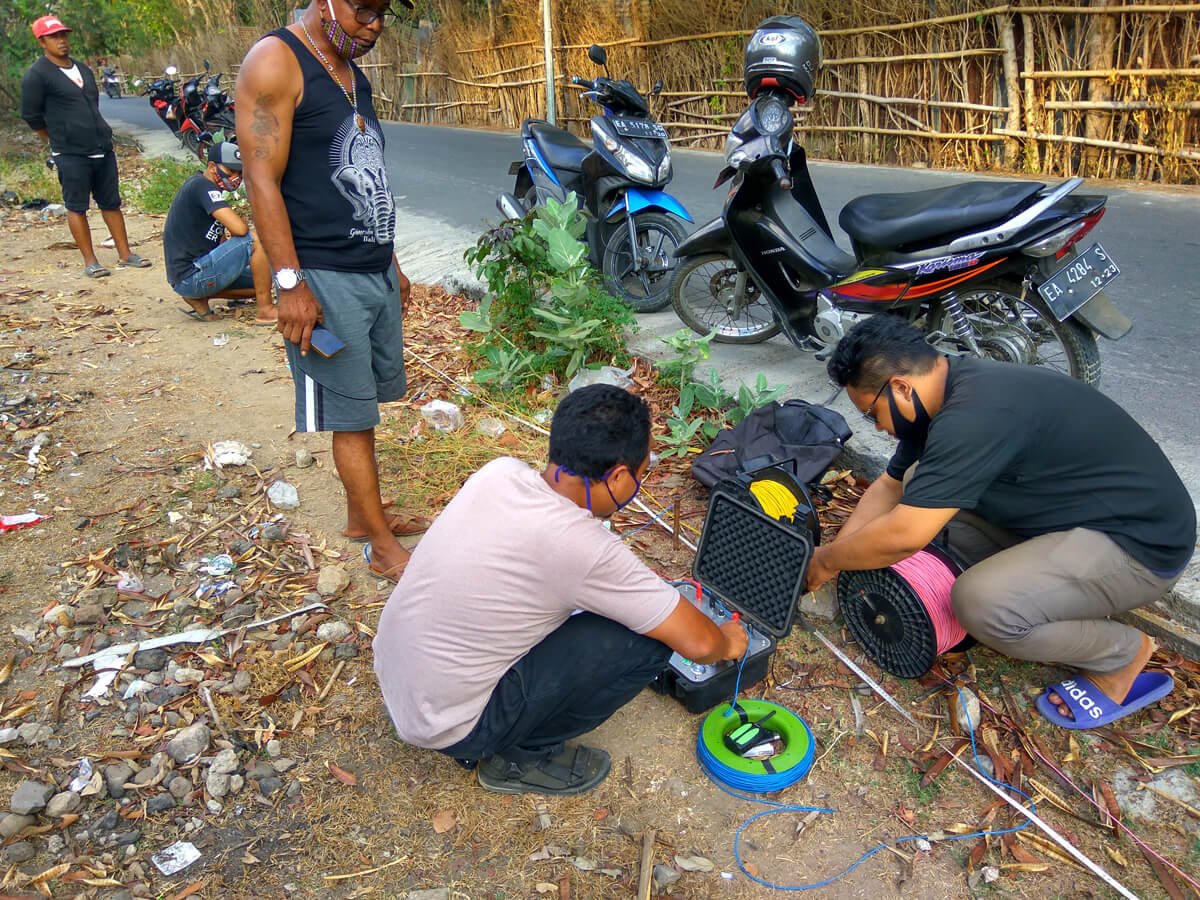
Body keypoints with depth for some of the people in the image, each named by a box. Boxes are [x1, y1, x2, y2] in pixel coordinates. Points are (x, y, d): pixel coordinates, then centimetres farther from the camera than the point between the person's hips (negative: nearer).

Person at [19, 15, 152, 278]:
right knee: (77, 207, -1)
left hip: (103, 149, 6)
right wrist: (59, 140, 7)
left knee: (111, 203, 8)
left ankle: (125, 254, 13)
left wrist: (101, 135, 20)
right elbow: (31, 115, -1)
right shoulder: (37, 75, -5)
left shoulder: (83, 69, 17)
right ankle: (90, 261, 3)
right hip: (70, 155, -6)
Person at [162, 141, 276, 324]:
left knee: (260, 282, 15)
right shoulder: (203, 186, -14)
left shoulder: (197, 184, 16)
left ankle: (200, 297, 10)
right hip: (190, 276, -10)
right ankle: (265, 310, -15)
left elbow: (220, 240, 19)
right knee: (258, 239, -19)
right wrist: (244, 223, -4)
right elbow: (239, 229, -26)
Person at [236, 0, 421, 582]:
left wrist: (392, 264, 22)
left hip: (376, 272, 8)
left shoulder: (354, 75, 16)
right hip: (324, 278, -8)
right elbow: (261, 179, -16)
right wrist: (290, 283, -21)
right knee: (352, 417, -2)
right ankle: (382, 548, 8)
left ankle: (362, 514, 29)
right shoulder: (276, 61, -10)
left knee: (365, 403, 15)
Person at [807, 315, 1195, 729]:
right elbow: (890, 485, 11)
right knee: (920, 489, 3)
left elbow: (903, 536, -32)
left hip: (1141, 540, -9)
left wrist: (828, 560, -14)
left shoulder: (974, 415, -31)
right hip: (1073, 512, 9)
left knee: (981, 603, -30)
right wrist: (832, 553, 5)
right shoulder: (949, 391, 0)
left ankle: (1124, 654, -1)